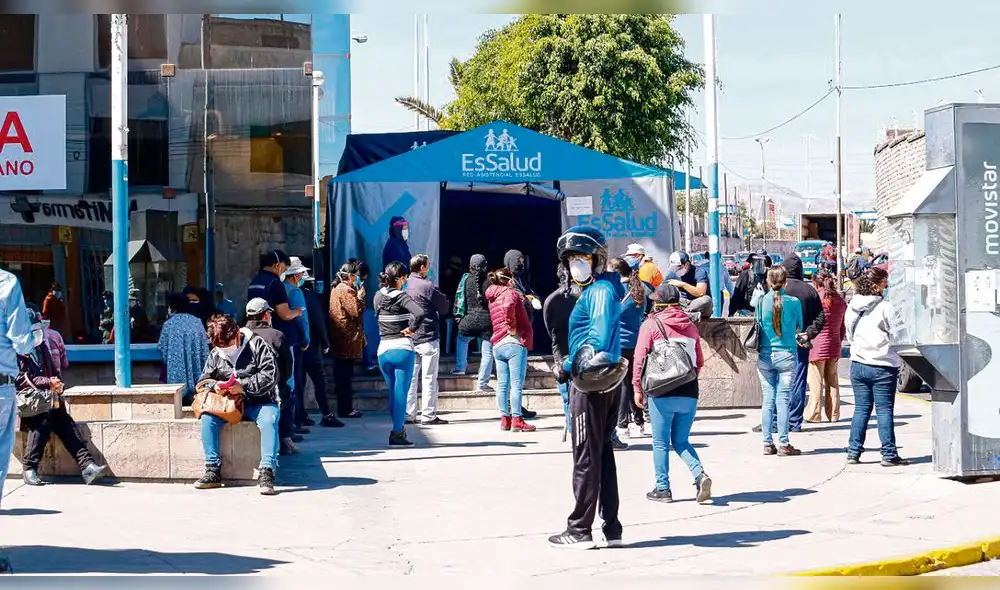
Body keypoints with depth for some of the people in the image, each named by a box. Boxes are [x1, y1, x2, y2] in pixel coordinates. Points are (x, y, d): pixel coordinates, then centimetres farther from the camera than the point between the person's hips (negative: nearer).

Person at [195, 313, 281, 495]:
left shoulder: (257, 345, -7)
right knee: (207, 417, -23)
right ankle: (213, 470, -19)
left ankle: (266, 472, -38)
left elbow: (270, 375, -15)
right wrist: (214, 385, -14)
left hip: (258, 402, -4)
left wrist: (243, 386, -24)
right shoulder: (216, 355, 7)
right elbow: (203, 382, 11)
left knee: (269, 418, -35)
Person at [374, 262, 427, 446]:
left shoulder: (378, 297, 5)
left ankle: (399, 429, 23)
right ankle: (396, 433, -3)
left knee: (392, 392, 16)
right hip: (403, 349, -6)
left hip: (383, 350, 6)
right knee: (401, 392, -2)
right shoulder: (402, 297, -12)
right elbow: (420, 313, -26)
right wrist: (411, 329, -12)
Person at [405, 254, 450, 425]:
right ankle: (429, 416, 1)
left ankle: (408, 414, 11)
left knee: (410, 377, 10)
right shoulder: (428, 286, -13)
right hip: (428, 338, -6)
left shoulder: (404, 285, 4)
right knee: (429, 378, 0)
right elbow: (444, 308, -4)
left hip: (409, 338, 6)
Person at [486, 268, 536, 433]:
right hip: (515, 342, -8)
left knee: (502, 385, 9)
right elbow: (507, 306, -27)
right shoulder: (511, 293, -6)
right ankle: (517, 420, -7)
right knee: (517, 384, -6)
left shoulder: (492, 298, 18)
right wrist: (512, 327, -18)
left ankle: (505, 419, 12)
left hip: (497, 344, 8)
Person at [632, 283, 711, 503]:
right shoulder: (690, 326, 11)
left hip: (662, 393, -4)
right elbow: (700, 362, 13)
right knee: (681, 441, 13)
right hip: (689, 393, 4)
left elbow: (640, 358, -7)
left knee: (661, 443, 6)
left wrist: (637, 388, 0)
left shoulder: (651, 324, -3)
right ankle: (700, 474, -8)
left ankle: (662, 489, 9)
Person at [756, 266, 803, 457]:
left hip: (765, 355, 2)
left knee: (768, 399, 7)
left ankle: (767, 443, 9)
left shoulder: (761, 301, -4)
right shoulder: (794, 302, -6)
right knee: (783, 399, 0)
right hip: (786, 355, -1)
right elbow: (800, 327, 9)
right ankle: (783, 444, 1)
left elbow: (757, 325, 7)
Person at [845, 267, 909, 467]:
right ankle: (889, 454, 3)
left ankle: (853, 452, 11)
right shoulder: (884, 307, -15)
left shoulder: (852, 307, 4)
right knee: (884, 411, 0)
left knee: (861, 409, 11)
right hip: (882, 366, -5)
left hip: (858, 365, 6)